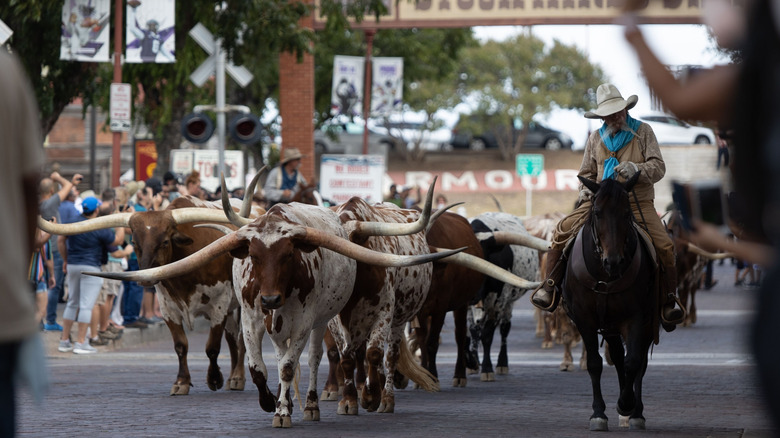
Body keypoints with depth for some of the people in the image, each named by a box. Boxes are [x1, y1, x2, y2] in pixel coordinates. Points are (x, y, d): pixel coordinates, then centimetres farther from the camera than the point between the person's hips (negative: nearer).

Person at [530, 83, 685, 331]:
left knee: (664, 245, -22)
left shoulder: (643, 132, 4)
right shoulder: (595, 139, 13)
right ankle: (550, 288, -9)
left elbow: (658, 167, -4)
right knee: (563, 230, -18)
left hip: (638, 203, -2)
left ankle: (668, 302, -6)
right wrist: (585, 190, -1)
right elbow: (586, 173, 22)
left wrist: (636, 169, -24)